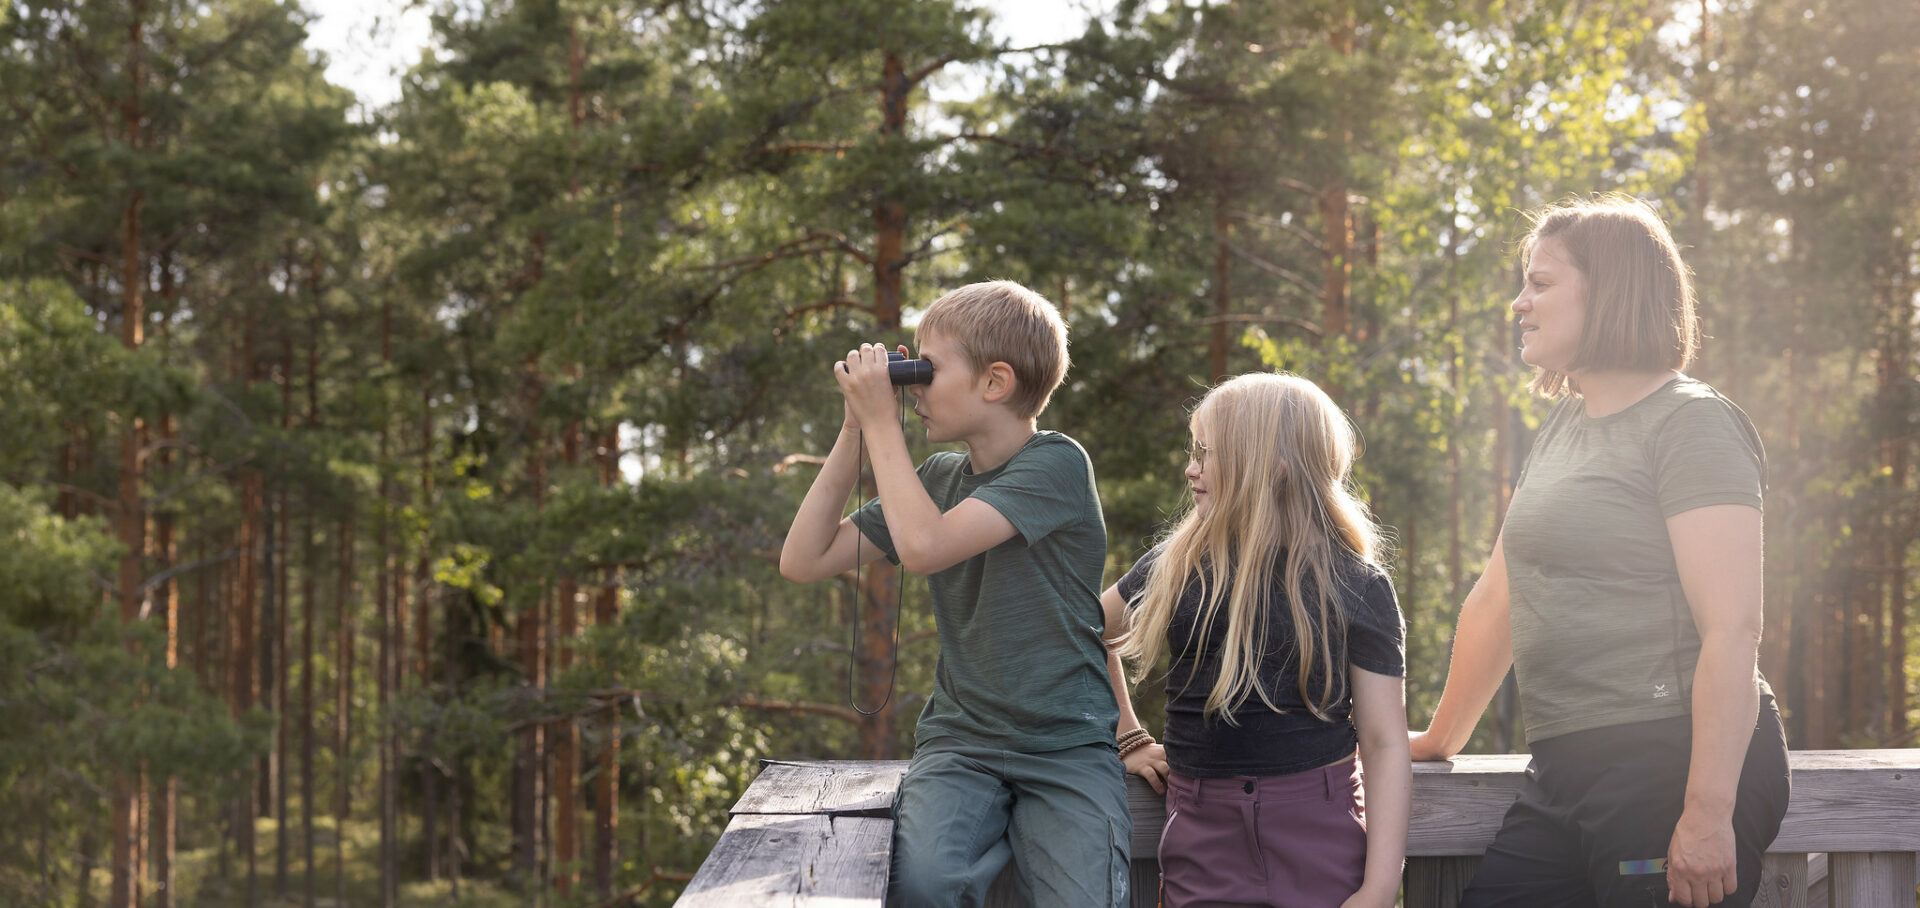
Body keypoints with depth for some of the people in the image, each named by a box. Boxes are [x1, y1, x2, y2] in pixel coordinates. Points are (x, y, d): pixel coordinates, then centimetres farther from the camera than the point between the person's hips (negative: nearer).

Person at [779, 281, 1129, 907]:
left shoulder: (1056, 464, -8)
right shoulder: (938, 478, 10)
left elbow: (923, 547, -20)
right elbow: (803, 561, 7)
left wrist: (881, 419, -9)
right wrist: (855, 430, 3)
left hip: (1068, 745, -4)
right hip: (960, 739, 4)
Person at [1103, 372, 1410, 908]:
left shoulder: (1355, 586, -1)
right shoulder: (1178, 566, 8)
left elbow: (1385, 745, -5)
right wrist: (1128, 738, 19)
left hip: (1321, 843, -2)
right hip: (1202, 841, 3)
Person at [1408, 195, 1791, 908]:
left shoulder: (1689, 422, -9)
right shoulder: (1562, 427, 18)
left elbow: (1734, 628, -17)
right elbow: (1495, 602, 25)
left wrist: (1708, 815, -23)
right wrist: (1441, 738, 30)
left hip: (1675, 762, -8)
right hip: (1568, 770, 8)